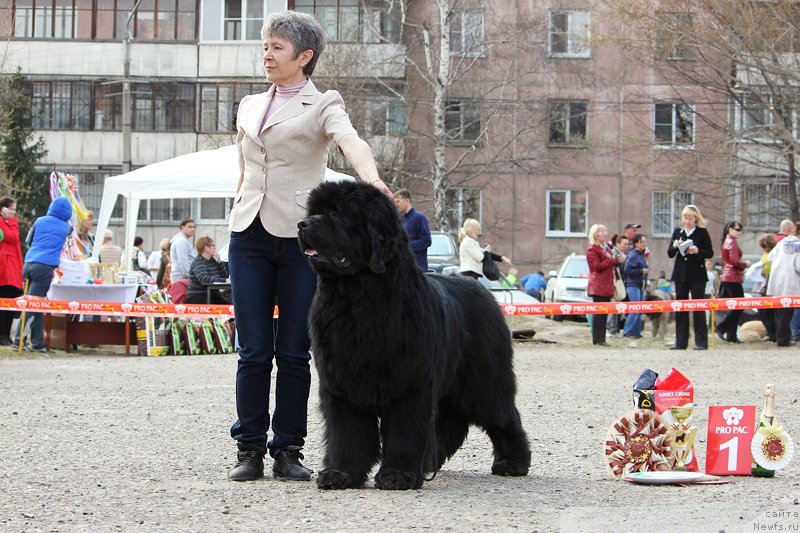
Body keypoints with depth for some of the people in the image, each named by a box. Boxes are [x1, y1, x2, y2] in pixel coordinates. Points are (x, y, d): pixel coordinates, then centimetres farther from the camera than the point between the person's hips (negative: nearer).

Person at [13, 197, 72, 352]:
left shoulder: (39, 222, 13)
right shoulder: (66, 227, 6)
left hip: (29, 265, 4)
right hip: (45, 267, -4)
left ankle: (38, 342, 11)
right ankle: (19, 339, -15)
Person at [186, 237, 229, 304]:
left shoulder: (212, 261, 12)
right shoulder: (198, 262, -11)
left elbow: (224, 275, 18)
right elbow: (204, 279, -28)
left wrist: (219, 262, 2)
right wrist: (224, 280, -32)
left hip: (212, 295, 7)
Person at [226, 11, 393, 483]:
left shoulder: (323, 105, 1)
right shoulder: (250, 106, 17)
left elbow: (351, 141, -20)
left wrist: (371, 177, -39)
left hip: (300, 236, -4)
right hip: (249, 234, 4)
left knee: (294, 352, 0)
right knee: (254, 351, 1)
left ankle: (288, 449, 7)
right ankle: (250, 449, 6)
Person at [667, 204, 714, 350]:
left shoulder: (702, 232, -1)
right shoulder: (677, 232, 9)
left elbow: (710, 253, -3)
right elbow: (670, 254, 10)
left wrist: (698, 251, -20)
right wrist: (674, 247, -11)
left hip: (697, 275, -4)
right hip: (680, 275, 4)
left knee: (698, 307, -3)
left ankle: (701, 342, -1)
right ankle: (681, 342, 9)